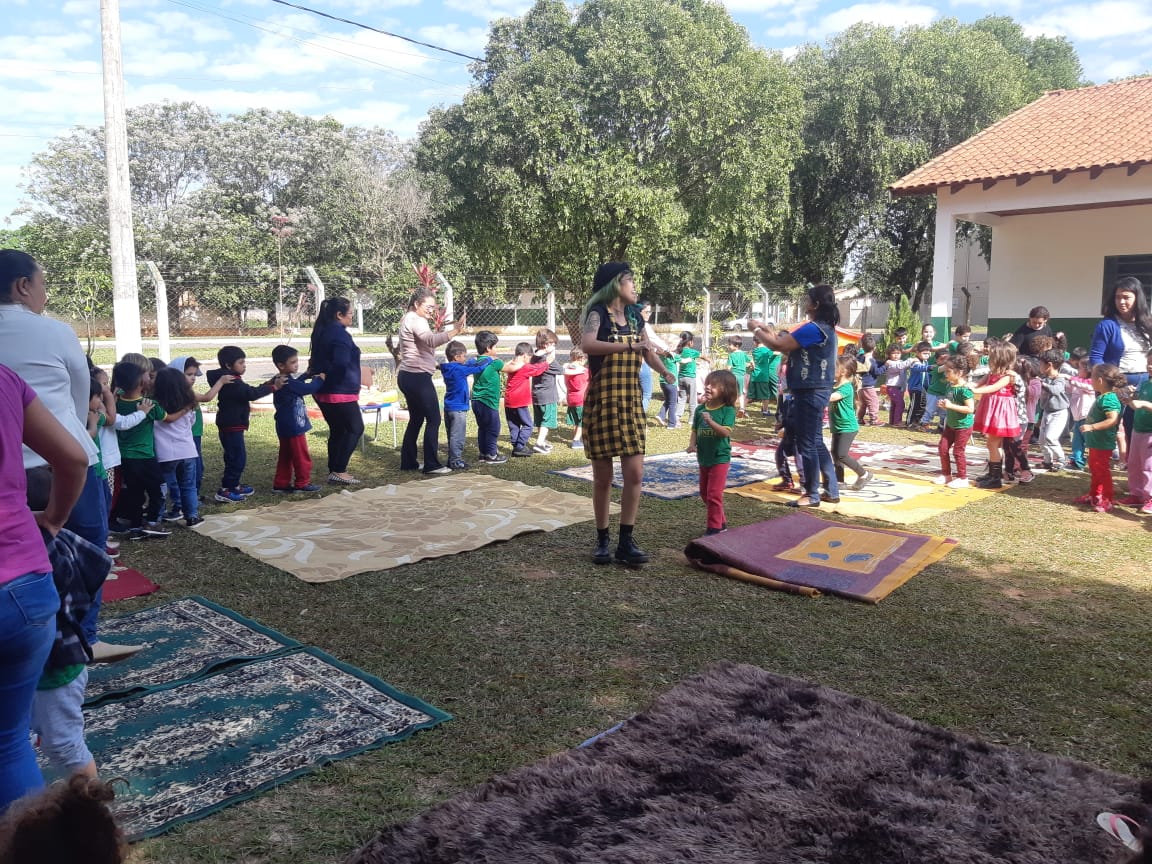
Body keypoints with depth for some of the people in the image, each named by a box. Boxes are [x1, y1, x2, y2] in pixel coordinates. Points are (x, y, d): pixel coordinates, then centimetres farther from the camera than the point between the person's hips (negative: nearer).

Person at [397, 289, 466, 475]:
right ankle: (431, 464, -5)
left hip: (407, 376, 11)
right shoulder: (416, 320, -14)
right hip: (418, 377, -11)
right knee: (433, 419, -6)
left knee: (416, 419, 16)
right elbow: (431, 340, -35)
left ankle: (408, 462, 20)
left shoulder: (409, 318, 18)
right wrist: (455, 331, -46)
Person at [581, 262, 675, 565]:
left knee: (635, 474, -1)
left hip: (631, 402, 5)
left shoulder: (634, 316, 11)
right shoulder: (598, 313, -9)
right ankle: (602, 540, 16)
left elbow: (648, 352, 22)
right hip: (602, 403, -5)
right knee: (603, 477, 3)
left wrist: (666, 373, 2)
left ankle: (626, 542, 8)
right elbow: (587, 345, -30)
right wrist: (628, 347, -36)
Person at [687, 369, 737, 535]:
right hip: (703, 458, 7)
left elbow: (726, 432, -23)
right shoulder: (700, 409, 3)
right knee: (705, 493, 17)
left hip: (720, 458, -7)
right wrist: (692, 444, -11)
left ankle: (714, 528, 5)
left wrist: (711, 422, -36)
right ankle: (721, 522, 32)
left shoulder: (728, 410, -13)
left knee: (714, 494, -6)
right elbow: (695, 430, 7)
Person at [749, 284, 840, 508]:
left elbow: (779, 345, -19)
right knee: (815, 441, 16)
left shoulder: (813, 328, -19)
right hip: (816, 390, 10)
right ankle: (832, 490, 23)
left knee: (807, 443, -2)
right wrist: (770, 330, 12)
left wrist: (758, 330, -3)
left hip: (810, 392, -10)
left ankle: (812, 494, 7)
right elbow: (790, 344, 17)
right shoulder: (826, 327, 13)